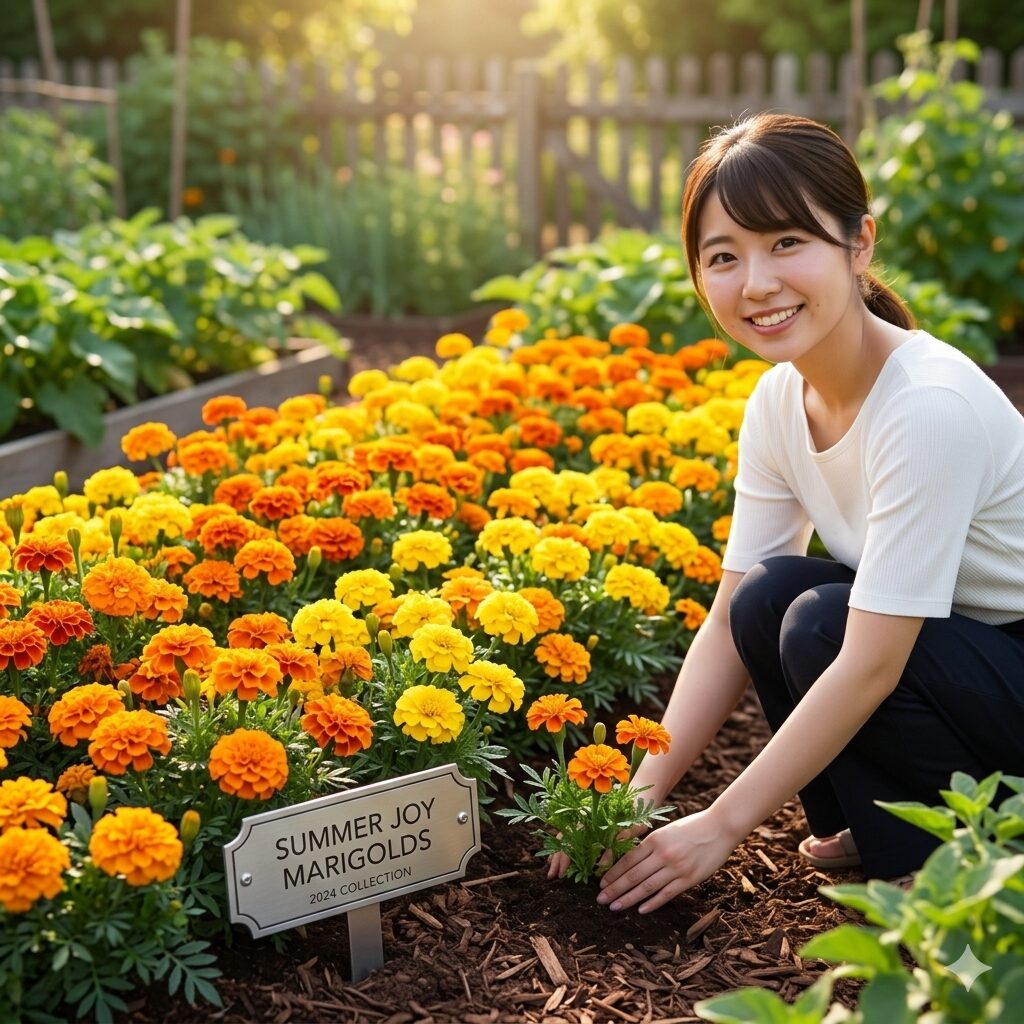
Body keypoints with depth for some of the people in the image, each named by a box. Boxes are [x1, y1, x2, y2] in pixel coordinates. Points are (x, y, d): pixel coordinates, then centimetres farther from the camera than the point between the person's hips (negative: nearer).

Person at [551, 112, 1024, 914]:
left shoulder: (929, 405, -30)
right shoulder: (778, 400, -6)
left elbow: (871, 665, -29)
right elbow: (732, 623, -4)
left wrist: (720, 827, -23)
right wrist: (640, 796, -13)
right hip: (939, 667, 7)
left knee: (820, 621, -27)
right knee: (769, 594, -16)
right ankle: (875, 830, 3)